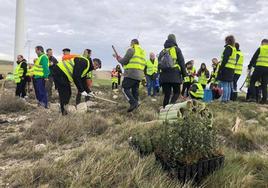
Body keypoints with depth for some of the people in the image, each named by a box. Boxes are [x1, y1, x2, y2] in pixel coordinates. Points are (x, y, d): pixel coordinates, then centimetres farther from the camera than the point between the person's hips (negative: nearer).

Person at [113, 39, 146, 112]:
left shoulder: (131, 50, -3)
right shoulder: (142, 51, 23)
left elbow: (124, 61, -7)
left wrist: (118, 58, 13)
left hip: (131, 73, -8)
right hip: (139, 74, 8)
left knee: (125, 88, -6)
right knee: (135, 90, 11)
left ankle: (133, 103, -20)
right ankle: (136, 103, 8)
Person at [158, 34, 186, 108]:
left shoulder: (162, 51, 18)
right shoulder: (176, 49, 6)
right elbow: (181, 62, 0)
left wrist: (160, 75, 20)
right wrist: (184, 73, 4)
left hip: (164, 76, 4)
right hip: (175, 75, -4)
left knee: (166, 94, 8)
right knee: (176, 93, 5)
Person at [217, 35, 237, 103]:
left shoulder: (228, 47, -9)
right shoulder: (234, 49, 17)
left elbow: (225, 59, -17)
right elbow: (234, 60, 18)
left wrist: (221, 67, -17)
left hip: (226, 68, -9)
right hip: (232, 69, 9)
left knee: (224, 84, -7)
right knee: (229, 85, 11)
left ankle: (224, 99, -8)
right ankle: (227, 98, 15)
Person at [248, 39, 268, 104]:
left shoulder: (260, 48, 4)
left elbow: (254, 58, 3)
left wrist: (249, 66, 10)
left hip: (260, 67, -4)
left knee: (252, 81, 5)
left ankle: (253, 96, -7)